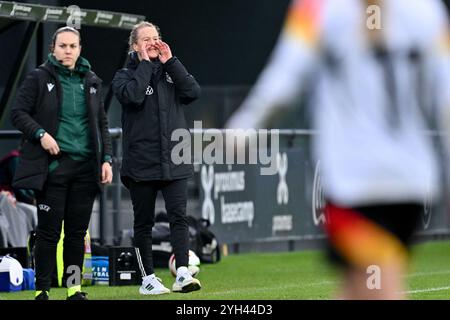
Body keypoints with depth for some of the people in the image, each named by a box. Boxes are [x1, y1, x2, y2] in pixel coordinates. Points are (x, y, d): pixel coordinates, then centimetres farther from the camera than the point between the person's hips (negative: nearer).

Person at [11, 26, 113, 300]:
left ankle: (74, 288, 13)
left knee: (77, 231, 6)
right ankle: (42, 290, 3)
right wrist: (40, 134, -15)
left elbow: (102, 124, 17)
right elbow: (19, 113, -1)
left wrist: (107, 158, 7)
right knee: (49, 231, -3)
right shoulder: (39, 79, 1)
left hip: (86, 167, 4)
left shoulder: (91, 82, 14)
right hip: (53, 165, -4)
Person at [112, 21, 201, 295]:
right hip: (142, 162, -2)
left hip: (175, 162, 2)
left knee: (179, 216, -10)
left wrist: (170, 62, -4)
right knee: (144, 222, 6)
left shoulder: (170, 71, 14)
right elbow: (132, 96, -18)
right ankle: (148, 279, 14)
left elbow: (193, 92, -4)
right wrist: (145, 64, -9)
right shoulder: (125, 75, 4)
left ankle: (183, 274, -17)